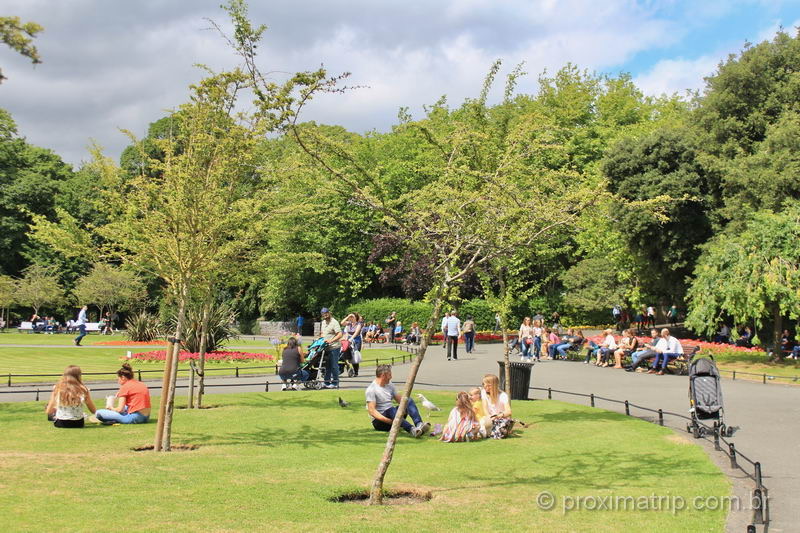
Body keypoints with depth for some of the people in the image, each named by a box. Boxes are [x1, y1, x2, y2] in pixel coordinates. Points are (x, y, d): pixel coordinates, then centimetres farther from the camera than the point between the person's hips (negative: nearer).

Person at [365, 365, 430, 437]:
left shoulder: (390, 385, 14)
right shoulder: (371, 389, -11)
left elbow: (400, 400, 15)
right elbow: (371, 411, -20)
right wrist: (386, 420, -31)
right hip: (379, 420, -7)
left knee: (409, 400, -14)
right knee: (391, 410, -38)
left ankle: (419, 424, -39)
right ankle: (411, 429, -60)